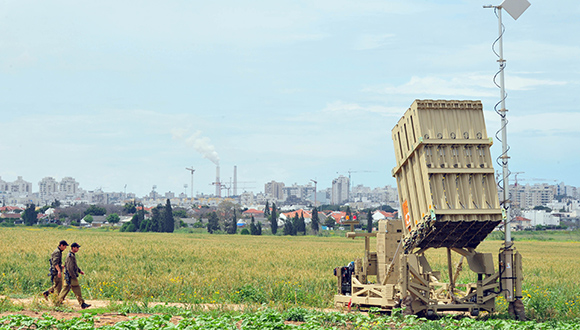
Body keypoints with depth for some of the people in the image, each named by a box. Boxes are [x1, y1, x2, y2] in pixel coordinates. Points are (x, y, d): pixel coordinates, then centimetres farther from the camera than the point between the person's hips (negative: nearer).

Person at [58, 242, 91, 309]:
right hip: (71, 276, -10)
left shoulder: (73, 255, 15)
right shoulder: (70, 256, -18)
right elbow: (69, 268, -23)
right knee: (77, 289, -6)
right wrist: (74, 277, -22)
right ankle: (82, 304, -4)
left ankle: (58, 301, 15)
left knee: (66, 289, 12)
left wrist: (80, 271, 22)